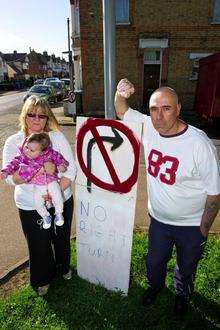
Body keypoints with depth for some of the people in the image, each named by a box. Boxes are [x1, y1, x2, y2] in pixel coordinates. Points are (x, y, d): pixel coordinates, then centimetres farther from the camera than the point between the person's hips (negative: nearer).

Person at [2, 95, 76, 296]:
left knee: (62, 239, 22)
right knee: (39, 245, 17)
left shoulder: (57, 137, -7)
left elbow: (71, 168, -10)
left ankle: (63, 268, 55)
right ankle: (42, 279, 48)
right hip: (31, 207, -1)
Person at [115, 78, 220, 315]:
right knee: (154, 261, 27)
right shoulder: (148, 127, -14)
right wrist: (120, 94, -21)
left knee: (186, 268, 26)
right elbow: (122, 111, 2)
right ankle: (155, 285, 61)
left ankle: (182, 295, 60)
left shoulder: (199, 143, -27)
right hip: (159, 218, 3)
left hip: (191, 225, -3)